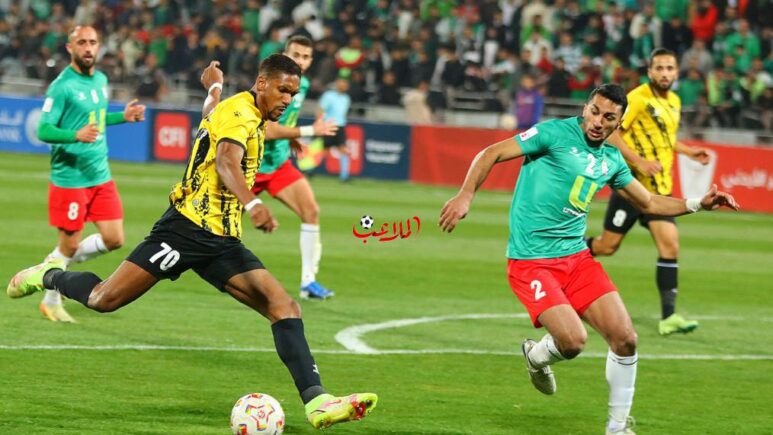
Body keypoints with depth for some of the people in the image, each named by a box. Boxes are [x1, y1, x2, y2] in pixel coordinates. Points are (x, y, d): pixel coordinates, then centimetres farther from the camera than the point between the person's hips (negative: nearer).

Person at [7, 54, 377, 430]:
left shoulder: (252, 119, 20)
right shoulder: (241, 110, -9)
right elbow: (226, 162, -28)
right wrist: (251, 204, -43)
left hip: (222, 242, 9)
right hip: (189, 226, -9)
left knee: (285, 307, -8)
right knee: (105, 299, -9)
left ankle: (317, 401, -17)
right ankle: (49, 276, 23)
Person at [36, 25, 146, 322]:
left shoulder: (101, 80, 9)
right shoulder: (62, 86, -15)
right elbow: (43, 130, -17)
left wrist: (123, 116, 10)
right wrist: (76, 135, -33)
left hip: (101, 176, 7)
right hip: (70, 178, -7)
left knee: (114, 239, 3)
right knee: (70, 244, 1)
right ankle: (51, 301, 22)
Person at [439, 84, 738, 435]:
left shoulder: (611, 160, 11)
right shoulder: (555, 133, -9)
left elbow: (649, 203, 24)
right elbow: (492, 154, -9)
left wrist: (698, 204, 11)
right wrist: (465, 195, -23)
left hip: (576, 257, 6)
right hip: (531, 261, -6)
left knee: (625, 339, -6)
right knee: (573, 340, -22)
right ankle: (536, 356, 16)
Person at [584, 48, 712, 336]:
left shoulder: (674, 102, 13)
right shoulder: (637, 98, -12)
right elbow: (611, 134, -14)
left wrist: (687, 151, 17)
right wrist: (639, 161, -23)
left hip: (660, 188, 6)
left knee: (670, 245, -8)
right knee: (608, 245, 1)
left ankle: (668, 317, -8)